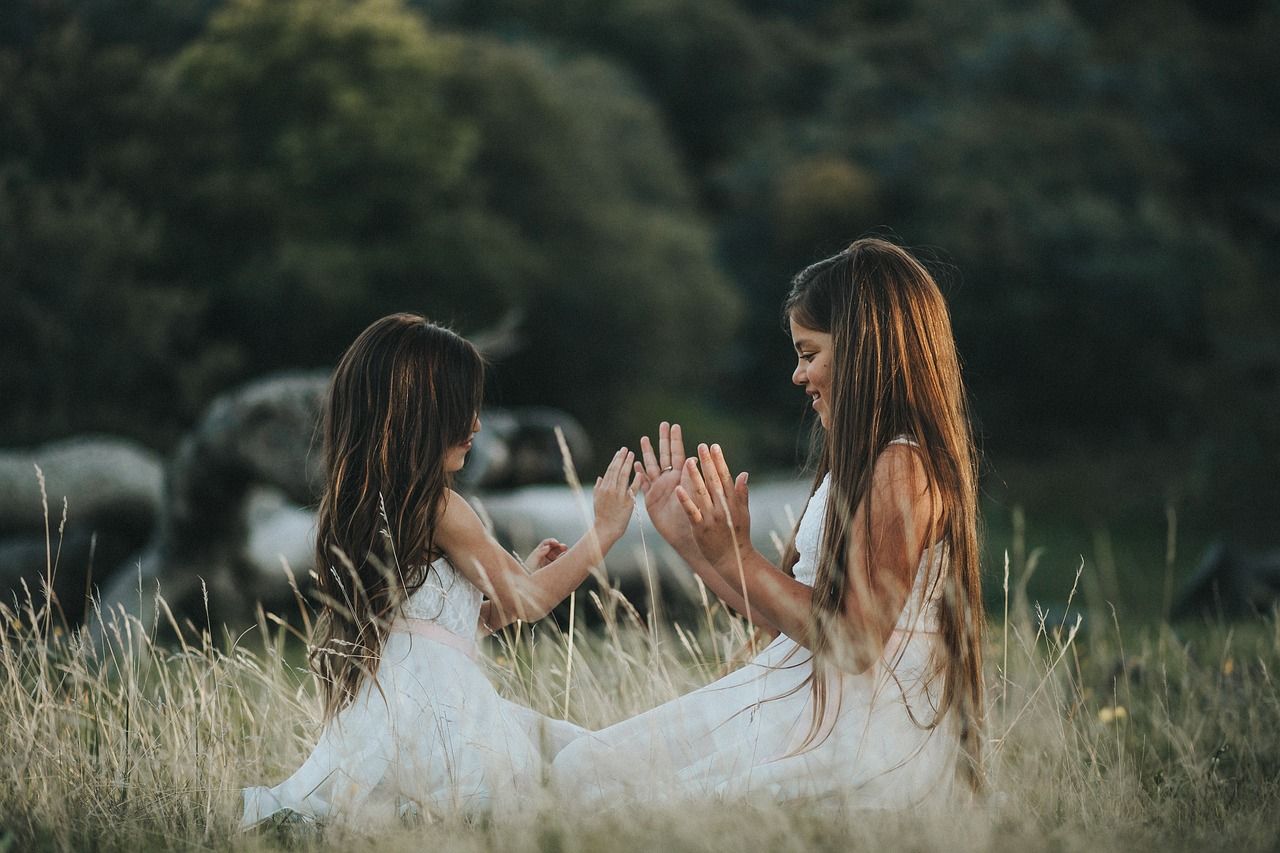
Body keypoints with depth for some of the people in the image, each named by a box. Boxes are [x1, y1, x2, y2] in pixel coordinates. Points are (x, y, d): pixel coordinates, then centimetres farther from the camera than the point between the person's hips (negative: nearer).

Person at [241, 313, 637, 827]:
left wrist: (521, 580, 28)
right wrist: (604, 532, 14)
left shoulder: (353, 506, 17)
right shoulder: (439, 509, -8)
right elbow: (529, 603, 4)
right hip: (433, 704, -9)